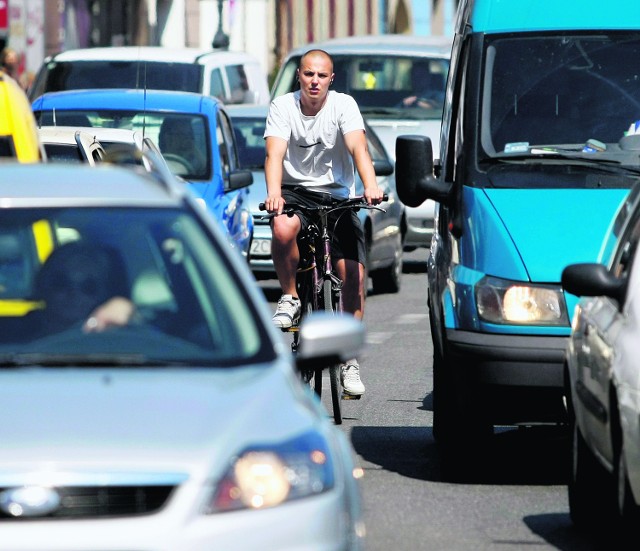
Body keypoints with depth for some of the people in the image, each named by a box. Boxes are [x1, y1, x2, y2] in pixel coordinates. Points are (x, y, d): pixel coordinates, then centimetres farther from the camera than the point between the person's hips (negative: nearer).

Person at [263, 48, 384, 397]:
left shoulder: (343, 105, -5)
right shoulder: (282, 107, -5)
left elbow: (358, 148, -19)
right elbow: (275, 153, -18)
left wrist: (371, 186, -38)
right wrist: (273, 193, -37)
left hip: (337, 195, 1)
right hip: (294, 191, -1)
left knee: (353, 274, -11)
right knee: (284, 228, -36)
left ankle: (350, 360, -1)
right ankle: (289, 298, -11)